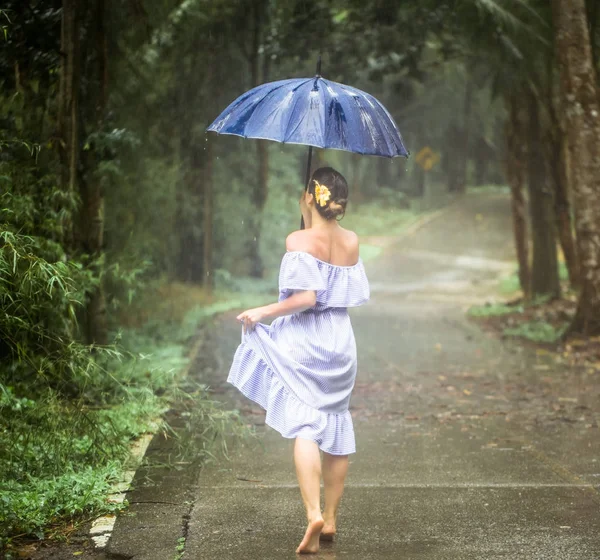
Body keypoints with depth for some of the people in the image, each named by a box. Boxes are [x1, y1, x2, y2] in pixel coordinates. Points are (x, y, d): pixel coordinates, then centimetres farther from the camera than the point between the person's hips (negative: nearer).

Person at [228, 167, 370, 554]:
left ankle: (314, 514, -22)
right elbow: (355, 294, 12)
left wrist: (262, 313, -10)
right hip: (341, 341, 6)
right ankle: (330, 520, 19)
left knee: (304, 428, -7)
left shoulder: (300, 240, -12)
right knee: (336, 427, 12)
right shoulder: (352, 242, 5)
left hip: (304, 343, -5)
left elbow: (305, 297, -21)